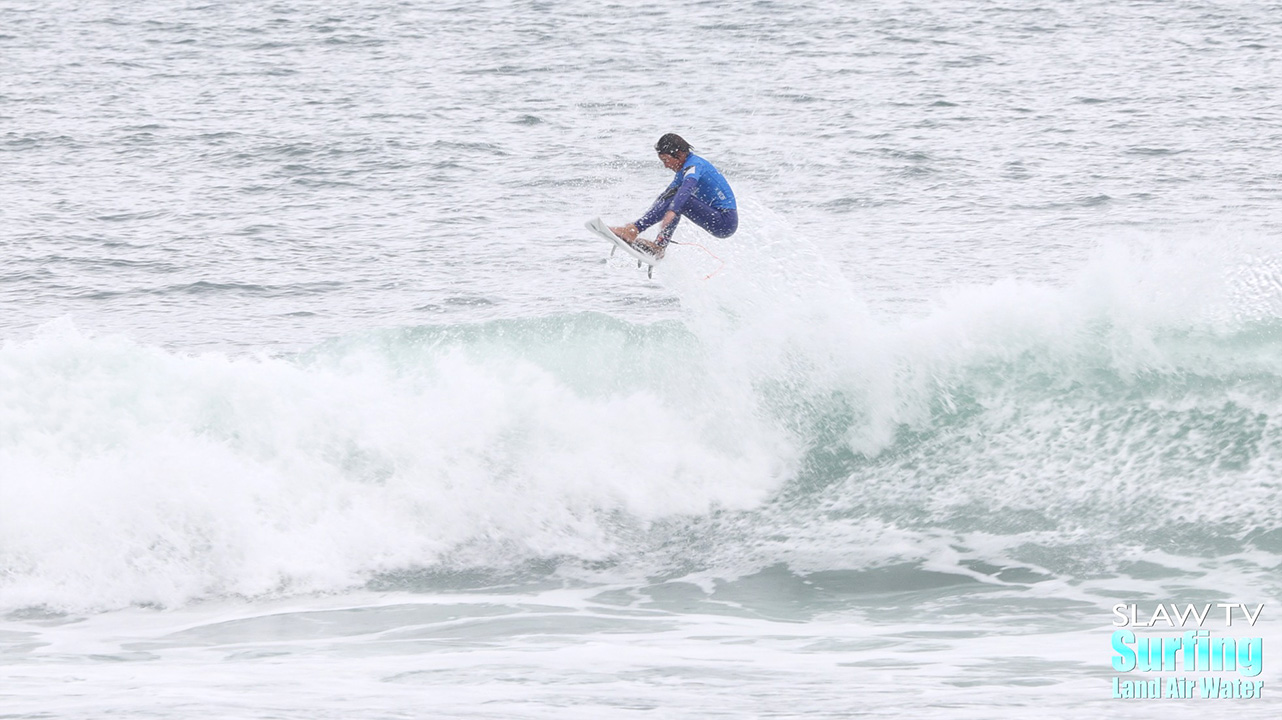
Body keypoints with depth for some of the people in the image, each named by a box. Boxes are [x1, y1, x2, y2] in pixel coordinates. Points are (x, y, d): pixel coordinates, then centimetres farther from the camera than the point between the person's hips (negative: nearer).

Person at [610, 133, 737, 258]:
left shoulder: (694, 165, -15)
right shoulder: (683, 170, 16)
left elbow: (686, 188, -36)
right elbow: (665, 196, 26)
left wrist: (671, 212, -52)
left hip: (726, 222, -10)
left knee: (677, 200, -21)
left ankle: (633, 230, -25)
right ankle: (659, 246, 6)